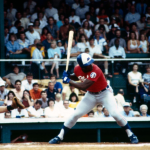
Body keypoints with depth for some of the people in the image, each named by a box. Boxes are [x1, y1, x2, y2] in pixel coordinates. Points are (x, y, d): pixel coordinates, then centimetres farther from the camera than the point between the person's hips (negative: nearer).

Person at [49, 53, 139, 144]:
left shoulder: (96, 71, -34)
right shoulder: (78, 69, -15)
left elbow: (83, 86, -40)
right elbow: (76, 77, 11)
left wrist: (69, 81, -32)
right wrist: (68, 76, -10)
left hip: (104, 93, -5)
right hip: (91, 95, 5)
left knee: (115, 113, -22)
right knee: (75, 114, -3)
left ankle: (131, 135, -7)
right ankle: (59, 137, 6)